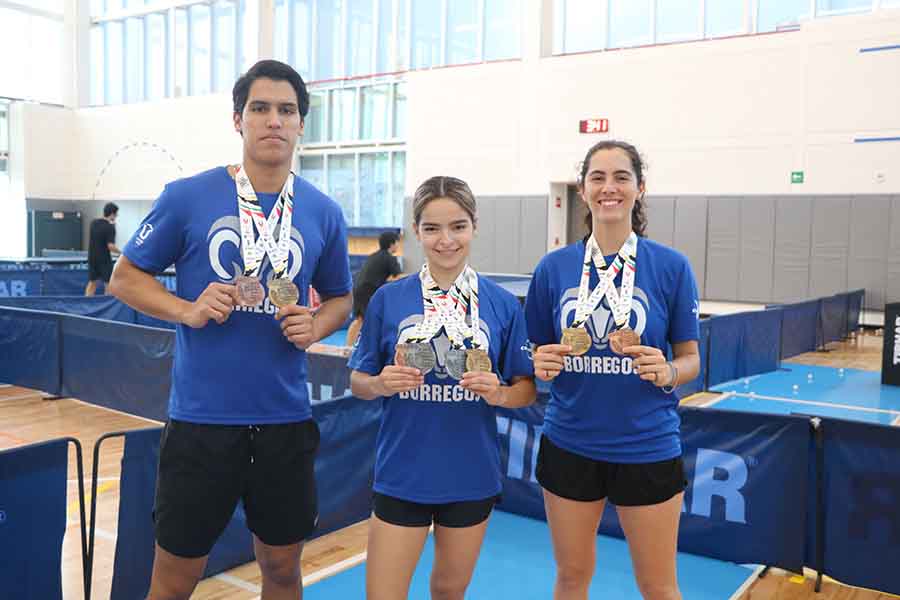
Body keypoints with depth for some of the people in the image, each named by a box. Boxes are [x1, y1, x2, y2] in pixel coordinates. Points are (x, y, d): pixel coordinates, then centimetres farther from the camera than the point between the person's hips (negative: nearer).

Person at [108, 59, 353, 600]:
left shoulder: (324, 213, 3)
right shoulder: (187, 197, -5)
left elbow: (340, 299, 15)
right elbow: (125, 277, 3)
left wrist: (315, 326, -7)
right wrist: (187, 310, -15)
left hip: (287, 418, 3)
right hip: (202, 416, -2)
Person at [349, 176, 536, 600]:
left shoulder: (503, 304, -3)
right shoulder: (388, 299, -5)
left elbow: (526, 388, 3)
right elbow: (358, 383, 3)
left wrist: (499, 393, -18)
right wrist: (381, 384, -19)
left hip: (472, 476, 1)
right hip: (401, 475, -1)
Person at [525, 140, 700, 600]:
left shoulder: (671, 266, -5)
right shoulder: (554, 266, -1)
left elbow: (690, 358, 1)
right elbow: (537, 353, 8)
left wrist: (667, 372, -19)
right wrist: (542, 364, -14)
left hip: (648, 448, -1)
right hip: (568, 446, 2)